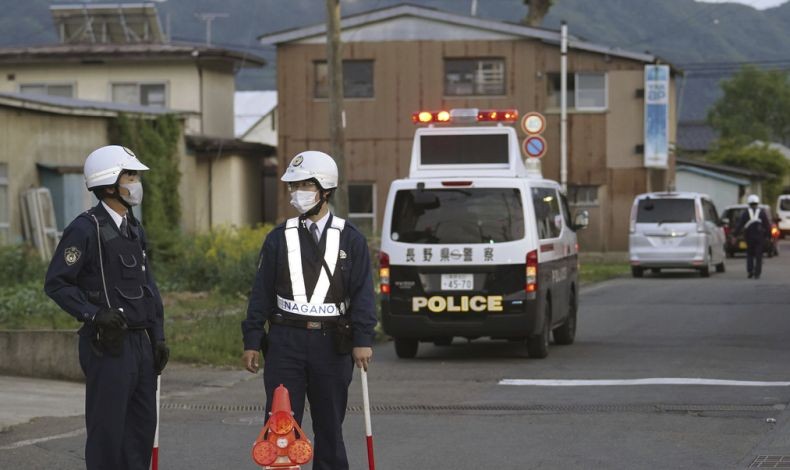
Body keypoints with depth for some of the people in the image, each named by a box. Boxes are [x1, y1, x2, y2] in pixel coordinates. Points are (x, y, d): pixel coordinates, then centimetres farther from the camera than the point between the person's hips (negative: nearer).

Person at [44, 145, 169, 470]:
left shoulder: (134, 229, 14)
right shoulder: (86, 229, -11)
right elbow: (56, 283, -12)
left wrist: (158, 337, 14)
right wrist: (94, 314, -21)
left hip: (140, 342, 8)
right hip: (107, 345, -8)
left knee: (143, 425, 10)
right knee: (107, 428, -4)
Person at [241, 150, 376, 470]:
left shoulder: (350, 239, 3)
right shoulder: (278, 239, 7)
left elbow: (362, 293, -1)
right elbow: (261, 292, 7)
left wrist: (363, 339, -11)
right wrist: (251, 341, 2)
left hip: (331, 343, -1)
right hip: (286, 339, 1)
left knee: (329, 426, 8)